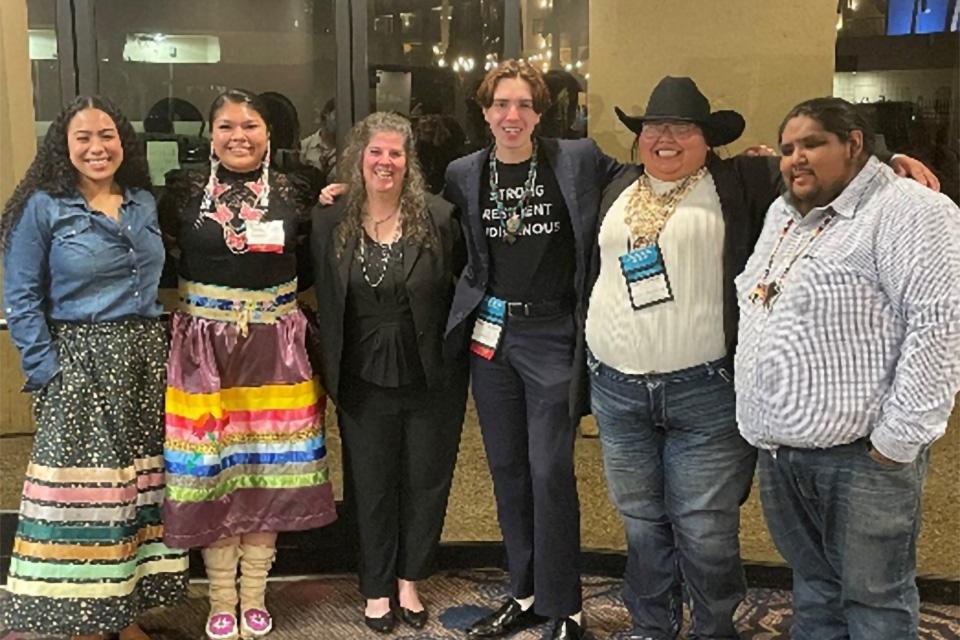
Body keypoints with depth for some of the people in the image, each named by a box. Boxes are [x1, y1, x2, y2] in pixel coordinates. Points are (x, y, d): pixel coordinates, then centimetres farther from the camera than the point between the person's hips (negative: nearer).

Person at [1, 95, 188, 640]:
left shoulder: (144, 203, 11)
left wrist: (158, 348, 9)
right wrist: (47, 372, -11)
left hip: (146, 359, 5)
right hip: (81, 365, -5)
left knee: (141, 486, 8)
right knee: (85, 491, -3)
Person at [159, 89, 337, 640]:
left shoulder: (290, 192, 6)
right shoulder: (185, 191, 2)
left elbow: (310, 267, 13)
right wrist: (168, 324, -2)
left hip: (275, 343, 1)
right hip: (204, 342, -1)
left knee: (269, 469, 7)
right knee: (211, 469, 4)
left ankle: (255, 595, 23)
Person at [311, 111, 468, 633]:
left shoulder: (438, 217, -6)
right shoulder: (329, 222, -2)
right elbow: (322, 300, 3)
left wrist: (460, 355, -4)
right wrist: (330, 373, 1)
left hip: (432, 378, 0)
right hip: (364, 381, 1)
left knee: (425, 483, 12)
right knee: (372, 486, 12)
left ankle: (409, 581, 32)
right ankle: (377, 589, 30)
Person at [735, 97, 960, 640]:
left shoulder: (909, 213, -11)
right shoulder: (783, 214, 15)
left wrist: (898, 438, -21)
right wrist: (760, 421, 19)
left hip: (861, 454, -7)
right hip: (779, 450, 8)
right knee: (813, 589, 20)